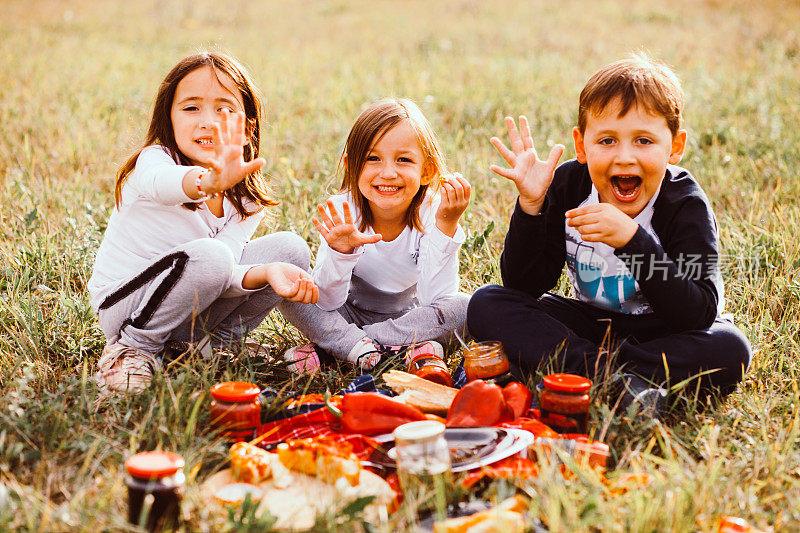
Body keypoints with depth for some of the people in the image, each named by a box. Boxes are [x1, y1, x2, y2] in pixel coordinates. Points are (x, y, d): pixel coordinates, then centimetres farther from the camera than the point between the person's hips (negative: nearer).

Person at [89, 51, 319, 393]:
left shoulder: (248, 202, -4)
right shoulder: (155, 158, -17)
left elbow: (225, 276, -16)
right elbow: (159, 182, -45)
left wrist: (264, 272, -39)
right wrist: (208, 182, -68)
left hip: (190, 314, 5)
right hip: (122, 306, -5)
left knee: (290, 249, -9)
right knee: (208, 255, -34)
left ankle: (217, 342, 5)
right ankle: (135, 346, -12)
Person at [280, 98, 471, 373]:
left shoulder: (432, 213, -19)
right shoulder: (343, 214, -20)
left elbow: (435, 300, -28)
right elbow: (327, 303, -22)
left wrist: (446, 226, -34)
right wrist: (341, 252, -41)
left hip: (406, 316, 1)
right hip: (349, 315, -1)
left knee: (466, 306, -27)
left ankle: (328, 347, -25)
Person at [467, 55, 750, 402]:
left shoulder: (685, 203, -19)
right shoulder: (567, 186, -11)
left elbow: (700, 314, -29)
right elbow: (524, 285, -13)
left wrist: (633, 241, -39)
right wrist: (530, 205, -28)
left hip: (662, 330, -2)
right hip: (591, 322, 3)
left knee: (730, 350, -34)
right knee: (486, 305, -15)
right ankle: (601, 371, -27)